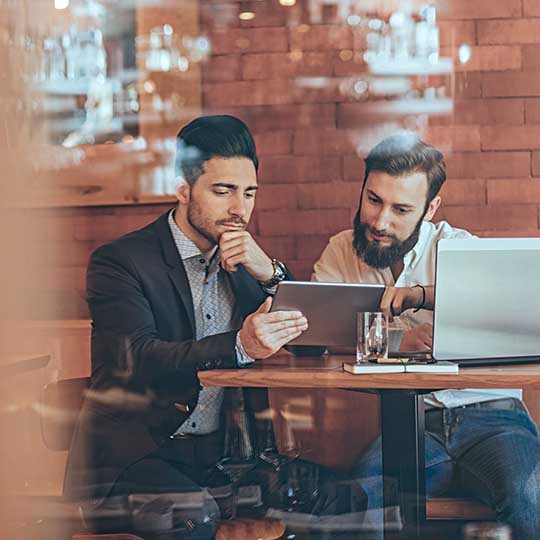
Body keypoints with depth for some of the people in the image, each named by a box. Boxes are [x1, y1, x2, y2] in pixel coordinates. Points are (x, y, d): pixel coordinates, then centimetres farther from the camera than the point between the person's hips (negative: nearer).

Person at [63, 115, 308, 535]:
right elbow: (139, 360, -21)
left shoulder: (243, 261, 14)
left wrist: (269, 273, -9)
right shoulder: (119, 261, -5)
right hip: (133, 458, -5)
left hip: (220, 453, 5)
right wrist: (240, 346, -36)